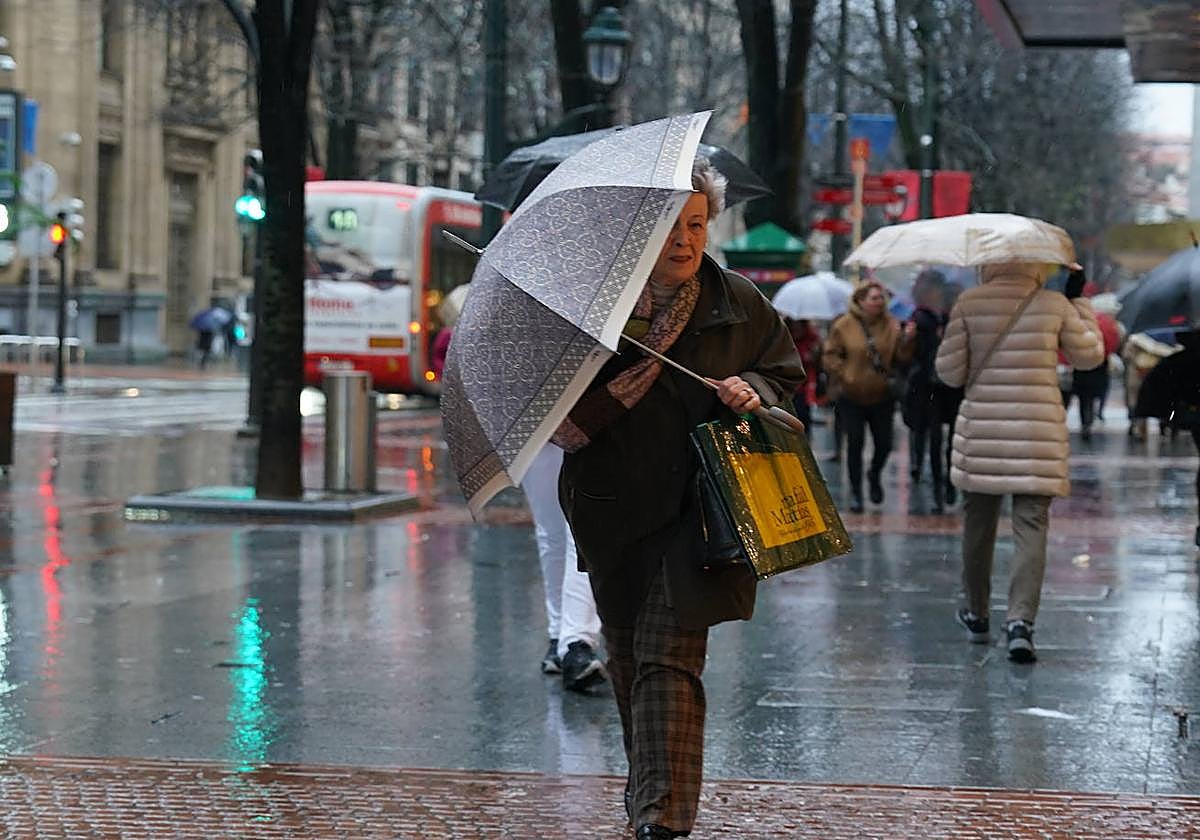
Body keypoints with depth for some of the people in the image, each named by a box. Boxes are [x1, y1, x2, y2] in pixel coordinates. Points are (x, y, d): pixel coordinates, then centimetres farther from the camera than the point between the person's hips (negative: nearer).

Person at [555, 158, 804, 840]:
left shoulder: (740, 305, 5)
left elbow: (787, 375, 15)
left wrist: (754, 393, -6)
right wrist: (605, 401, -18)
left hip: (698, 508, -2)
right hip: (615, 508, 2)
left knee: (669, 655, -13)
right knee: (628, 657, 12)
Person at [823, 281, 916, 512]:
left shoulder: (891, 325, 0)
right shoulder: (843, 326, -6)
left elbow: (900, 359, -3)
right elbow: (831, 355, -1)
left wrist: (907, 340, -19)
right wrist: (844, 375, -13)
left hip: (881, 396, 2)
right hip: (852, 397, -2)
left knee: (884, 443, 5)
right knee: (855, 442, 0)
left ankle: (875, 474, 36)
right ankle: (855, 491, 13)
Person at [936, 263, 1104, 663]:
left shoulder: (969, 304, -3)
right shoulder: (1055, 304, -1)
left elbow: (950, 371, -1)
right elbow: (1089, 355, 13)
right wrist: (1079, 302, 21)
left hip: (981, 430, 1)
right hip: (1039, 431, 0)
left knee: (978, 524, 15)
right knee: (1030, 526, -1)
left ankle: (977, 615, 27)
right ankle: (1020, 622, -15)